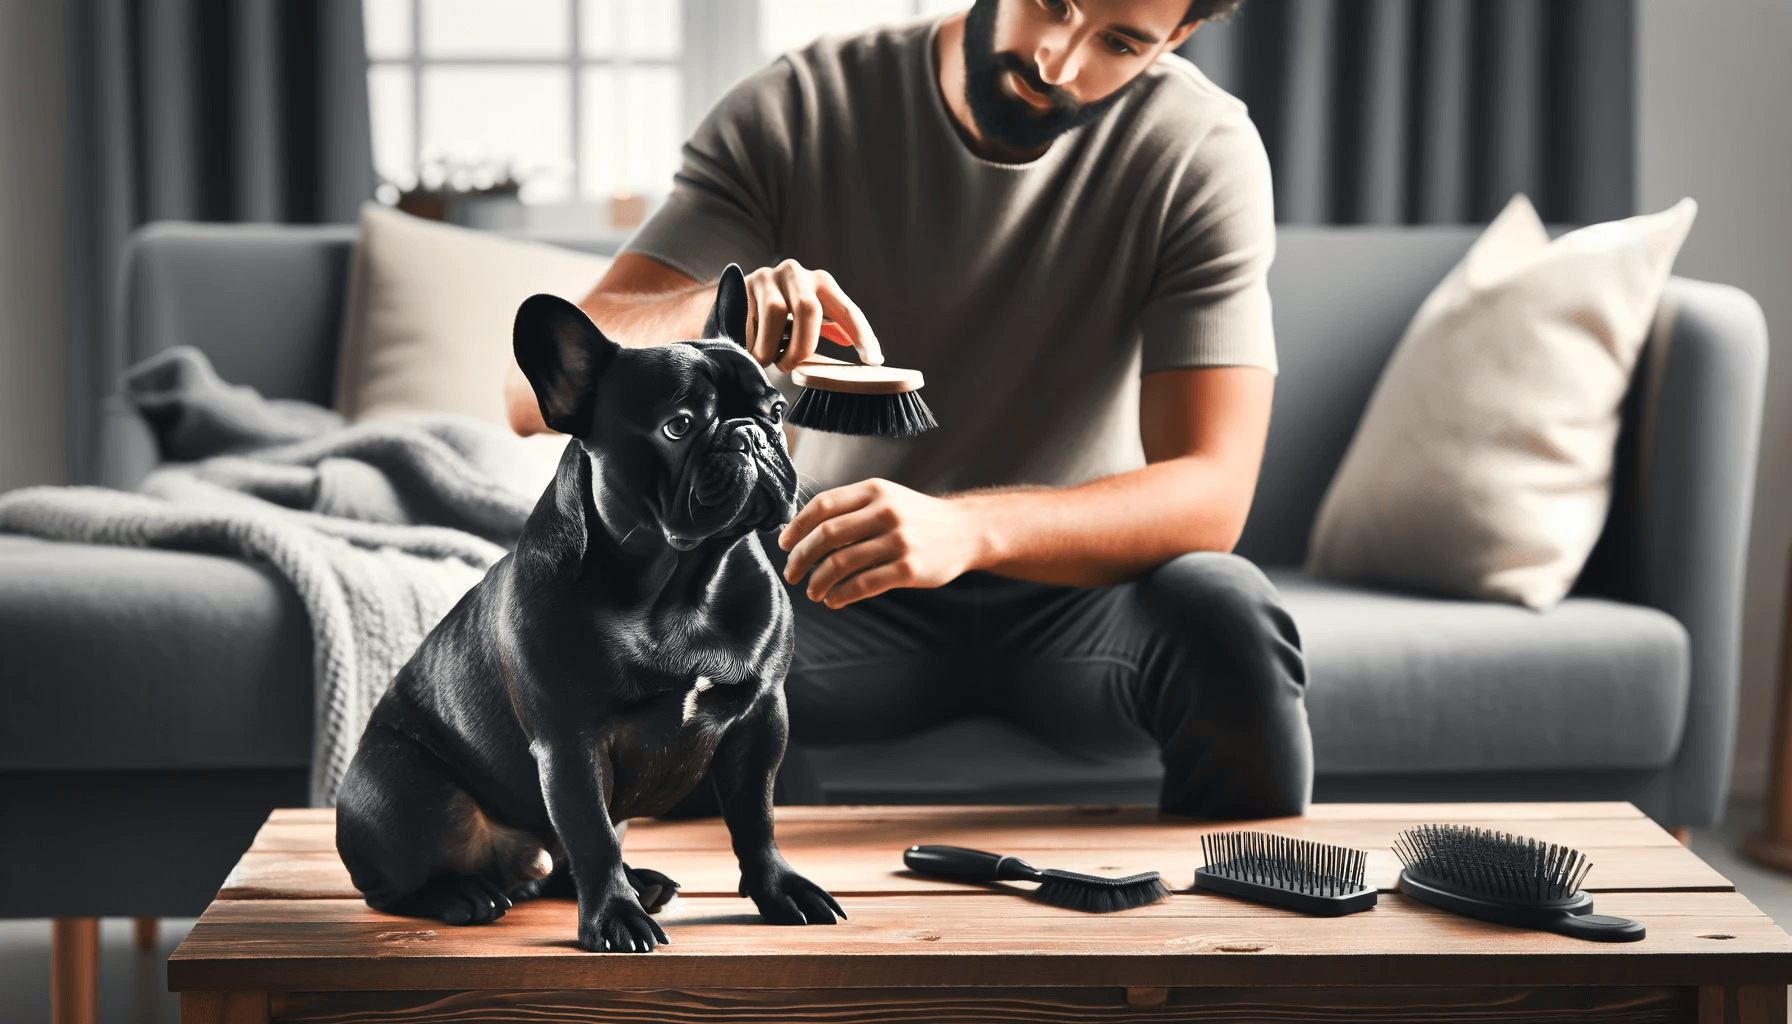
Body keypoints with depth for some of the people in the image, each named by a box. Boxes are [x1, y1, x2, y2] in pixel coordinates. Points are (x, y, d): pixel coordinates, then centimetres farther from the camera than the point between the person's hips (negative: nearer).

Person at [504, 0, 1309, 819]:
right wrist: (706, 313, -40)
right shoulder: (796, 113, -11)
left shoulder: (1201, 147, -13)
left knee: (1228, 623, -34)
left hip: (1079, 583, 0)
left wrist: (968, 528, -41)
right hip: (846, 588, 1)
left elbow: (1210, 496, -22)